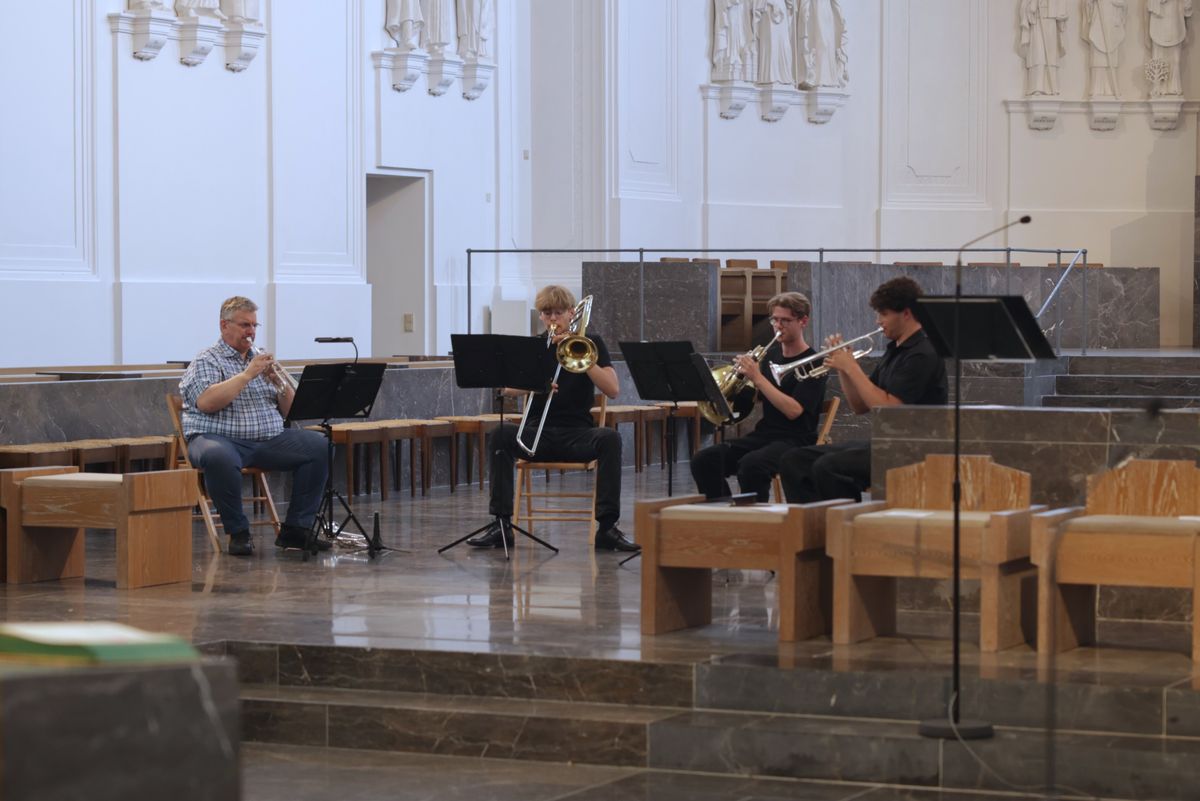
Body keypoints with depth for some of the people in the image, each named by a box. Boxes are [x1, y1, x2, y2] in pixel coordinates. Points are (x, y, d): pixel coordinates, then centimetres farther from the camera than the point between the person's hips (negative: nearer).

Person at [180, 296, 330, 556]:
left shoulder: (261, 361, 21)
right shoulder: (206, 361, 4)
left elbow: (289, 411, 16)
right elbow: (206, 402, -17)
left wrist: (278, 382, -4)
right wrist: (248, 374, -15)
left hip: (270, 439, 6)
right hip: (221, 438, -6)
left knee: (318, 446, -15)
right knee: (218, 457, -40)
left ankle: (295, 529, -10)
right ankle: (238, 532, -23)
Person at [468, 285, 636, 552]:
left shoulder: (589, 343, 7)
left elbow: (613, 389, -7)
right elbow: (507, 388, -3)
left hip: (578, 434, -1)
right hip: (539, 433, 1)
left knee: (610, 438, -33)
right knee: (502, 435, -29)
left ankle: (607, 527, -33)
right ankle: (501, 523, -27)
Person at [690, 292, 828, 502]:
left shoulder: (813, 364, -7)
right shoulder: (772, 353, 14)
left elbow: (793, 410, -18)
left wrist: (757, 377, -20)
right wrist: (745, 374, -1)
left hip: (796, 440, -7)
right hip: (763, 434, 7)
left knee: (750, 464, -37)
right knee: (703, 461, -15)